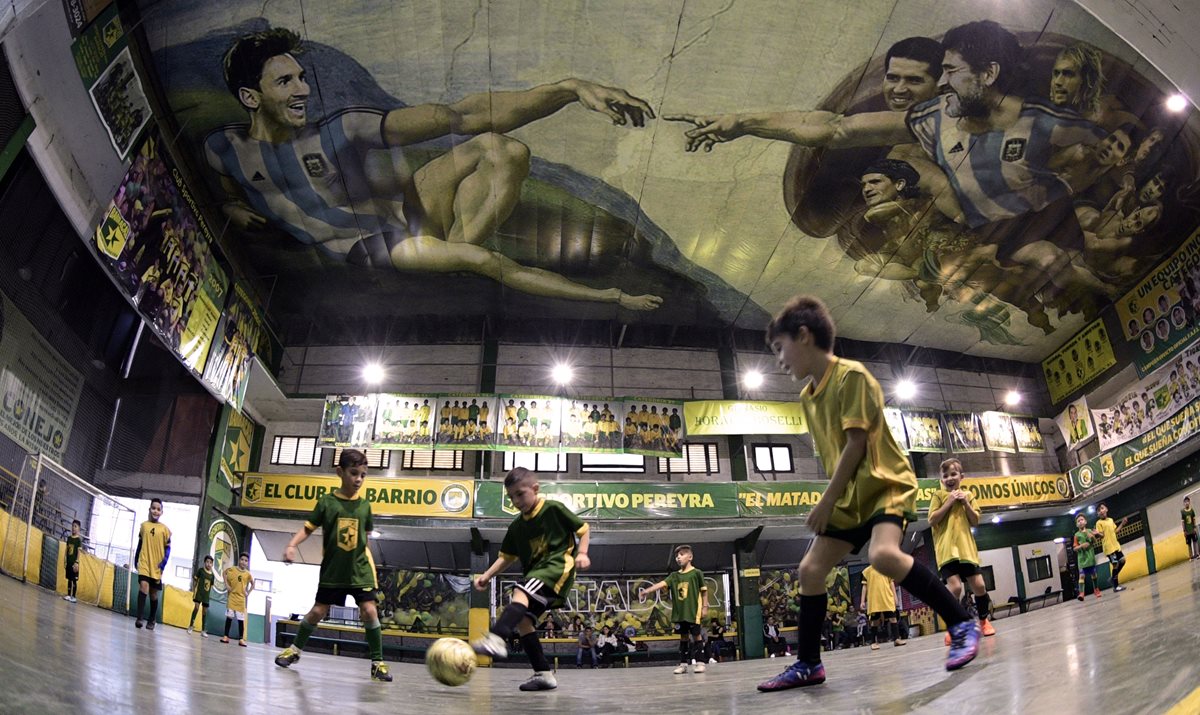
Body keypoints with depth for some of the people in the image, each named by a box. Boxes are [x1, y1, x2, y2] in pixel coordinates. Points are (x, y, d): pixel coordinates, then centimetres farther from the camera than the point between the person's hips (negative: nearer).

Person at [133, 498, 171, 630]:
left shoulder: (164, 529, -1)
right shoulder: (144, 525, 5)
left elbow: (168, 548, 1)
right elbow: (140, 544, 14)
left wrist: (163, 562, -10)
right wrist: (135, 559, 13)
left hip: (156, 566, 0)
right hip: (144, 563, 0)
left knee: (153, 593, 8)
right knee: (144, 586, -21)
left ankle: (151, 621, 20)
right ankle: (139, 617, -19)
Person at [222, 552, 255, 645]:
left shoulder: (248, 574, 0)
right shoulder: (232, 569, -5)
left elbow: (252, 584, 16)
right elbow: (224, 573, 14)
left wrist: (248, 593, 6)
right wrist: (226, 584, 3)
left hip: (241, 598, 1)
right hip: (232, 596, -1)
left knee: (241, 619, 1)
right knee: (229, 617, 0)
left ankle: (241, 639, 3)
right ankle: (226, 636, 8)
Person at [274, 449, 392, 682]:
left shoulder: (365, 505, 2)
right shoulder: (326, 501, -5)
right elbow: (308, 528, -3)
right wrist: (292, 545, -19)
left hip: (359, 570, 1)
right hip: (332, 570, -1)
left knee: (369, 611, -10)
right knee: (318, 611, 8)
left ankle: (378, 663, -1)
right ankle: (295, 649, 33)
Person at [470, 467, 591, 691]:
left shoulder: (554, 509, -2)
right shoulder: (516, 526, 15)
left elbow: (582, 528, 5)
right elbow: (506, 557, 19)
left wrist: (581, 553, -10)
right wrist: (487, 575, 4)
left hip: (558, 565, -8)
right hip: (536, 573, 8)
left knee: (520, 594, -31)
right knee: (522, 620, -5)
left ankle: (495, 639, -50)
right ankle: (543, 674, 1)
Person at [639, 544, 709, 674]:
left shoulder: (696, 573, -2)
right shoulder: (674, 575, 9)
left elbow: (704, 590, 0)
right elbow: (662, 584, -3)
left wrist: (704, 606, -4)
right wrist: (647, 591, -17)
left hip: (693, 611, -4)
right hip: (679, 612, 5)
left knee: (696, 635, 0)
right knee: (683, 637, 10)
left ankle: (700, 662, 7)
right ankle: (683, 663, 14)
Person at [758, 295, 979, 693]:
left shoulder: (852, 375, -17)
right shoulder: (807, 396, 8)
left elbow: (856, 442, -20)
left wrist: (827, 499, -17)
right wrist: (833, 500, 12)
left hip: (886, 483, -8)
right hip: (849, 495, 9)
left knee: (883, 555, -34)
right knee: (810, 569, 2)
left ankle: (962, 624, -15)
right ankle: (808, 664, 13)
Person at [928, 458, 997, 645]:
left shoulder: (967, 495, 12)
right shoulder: (939, 495, 3)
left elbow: (975, 522, 8)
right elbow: (932, 520, -8)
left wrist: (966, 503, -5)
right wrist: (949, 502, -11)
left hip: (966, 548, 4)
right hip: (946, 549, -4)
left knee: (979, 585, 1)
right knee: (955, 587, -17)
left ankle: (984, 620, 26)